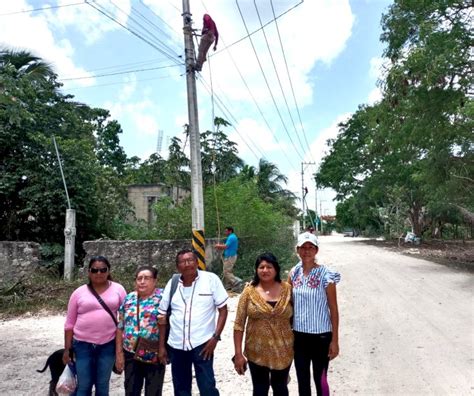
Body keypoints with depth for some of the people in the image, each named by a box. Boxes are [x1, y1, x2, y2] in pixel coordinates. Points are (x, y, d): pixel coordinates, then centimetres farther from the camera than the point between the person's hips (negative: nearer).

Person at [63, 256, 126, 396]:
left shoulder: (118, 289, -2)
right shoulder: (79, 292, -1)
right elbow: (70, 323, 4)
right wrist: (67, 348, 3)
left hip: (108, 345, 0)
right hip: (83, 345, 0)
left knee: (103, 385, 14)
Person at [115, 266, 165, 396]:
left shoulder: (162, 296, -8)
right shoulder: (128, 299, 5)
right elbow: (120, 327, 7)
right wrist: (119, 353, 5)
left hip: (155, 356, -4)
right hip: (131, 355, 4)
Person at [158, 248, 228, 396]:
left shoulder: (211, 279, -8)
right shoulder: (172, 283, 1)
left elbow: (223, 310, -5)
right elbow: (163, 316, 7)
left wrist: (215, 337, -13)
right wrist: (161, 346, 7)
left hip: (202, 343, -3)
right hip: (176, 345, 4)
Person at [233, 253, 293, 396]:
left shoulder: (287, 289, -6)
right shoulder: (249, 291, -9)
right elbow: (239, 324, -7)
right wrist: (238, 354, -10)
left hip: (283, 351, 1)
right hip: (257, 352, -1)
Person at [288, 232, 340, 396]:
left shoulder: (325, 274, -14)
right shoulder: (294, 273, -1)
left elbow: (333, 309, -10)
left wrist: (335, 340, -10)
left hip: (320, 335, -4)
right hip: (299, 335, 4)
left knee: (320, 379, 10)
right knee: (302, 380, 17)